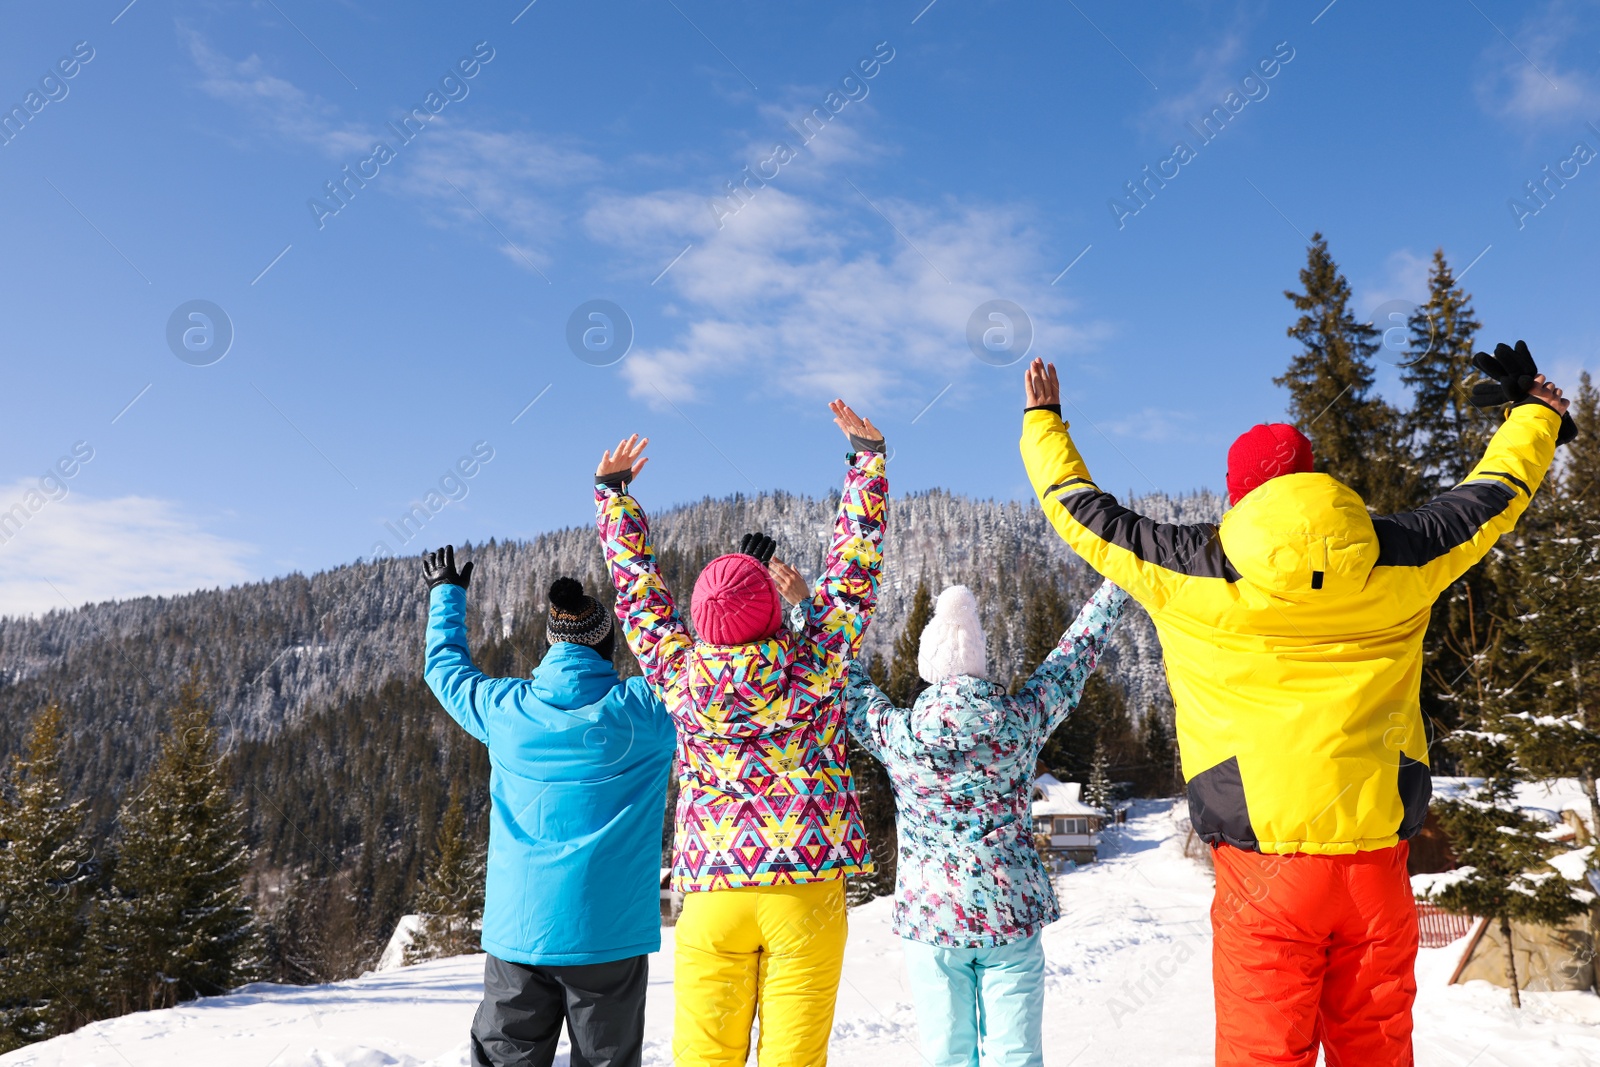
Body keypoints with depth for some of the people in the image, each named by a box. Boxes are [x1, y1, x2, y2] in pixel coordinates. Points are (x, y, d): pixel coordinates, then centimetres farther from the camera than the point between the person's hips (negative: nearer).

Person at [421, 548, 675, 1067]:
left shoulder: (502, 709, -1)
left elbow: (445, 666, 19)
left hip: (517, 931, 2)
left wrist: (446, 592, 35)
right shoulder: (644, 709, -9)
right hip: (609, 934, -2)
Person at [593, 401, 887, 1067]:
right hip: (807, 887, -1)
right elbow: (854, 564, -1)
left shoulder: (679, 672, -6)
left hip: (712, 894, 2)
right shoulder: (813, 666, -10)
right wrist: (867, 456, 9)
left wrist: (613, 490, 21)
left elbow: (637, 585, 8)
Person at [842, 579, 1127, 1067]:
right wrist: (1114, 586, 19)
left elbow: (845, 682, 3)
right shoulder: (1020, 721, -8)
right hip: (1012, 912, 1)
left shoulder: (898, 734, -11)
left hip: (930, 915, 0)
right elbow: (1072, 657, 5)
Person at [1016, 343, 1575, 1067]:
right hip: (1376, 858, 3)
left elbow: (1082, 511, 10)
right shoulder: (1394, 558, 3)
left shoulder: (1184, 573, -3)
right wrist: (1536, 409, 41)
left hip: (1264, 862, -3)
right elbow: (1493, 494, 21)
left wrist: (1042, 421, 27)